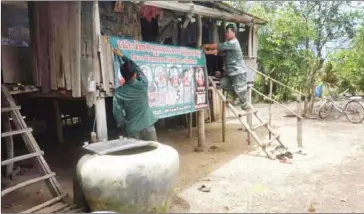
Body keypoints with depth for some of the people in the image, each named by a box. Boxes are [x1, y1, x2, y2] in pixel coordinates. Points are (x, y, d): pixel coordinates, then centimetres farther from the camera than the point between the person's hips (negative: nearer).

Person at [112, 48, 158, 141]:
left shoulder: (119, 92, -10)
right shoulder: (143, 84, -9)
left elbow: (117, 112, -10)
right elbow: (137, 68, 7)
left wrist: (124, 126, 7)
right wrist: (121, 56, 18)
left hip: (132, 128, 0)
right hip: (147, 125, 0)